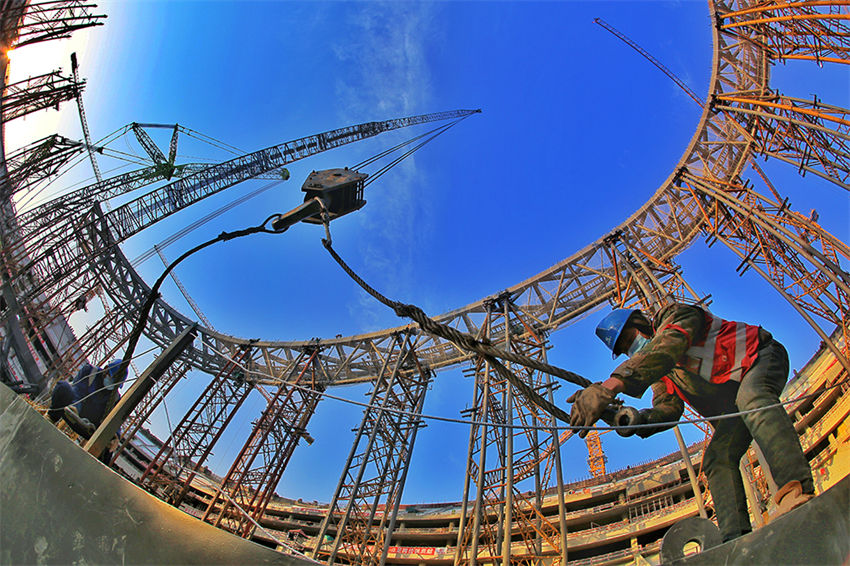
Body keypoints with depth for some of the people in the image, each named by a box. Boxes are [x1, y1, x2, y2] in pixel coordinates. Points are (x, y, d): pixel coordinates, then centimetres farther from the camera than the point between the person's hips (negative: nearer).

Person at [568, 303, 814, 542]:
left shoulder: (678, 315, -15)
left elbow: (665, 349, -38)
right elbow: (669, 407, -7)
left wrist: (610, 385, -52)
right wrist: (638, 420, -31)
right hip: (733, 405, 8)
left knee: (751, 400, -39)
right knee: (718, 457, -10)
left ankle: (797, 489, -55)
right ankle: (736, 539, -19)